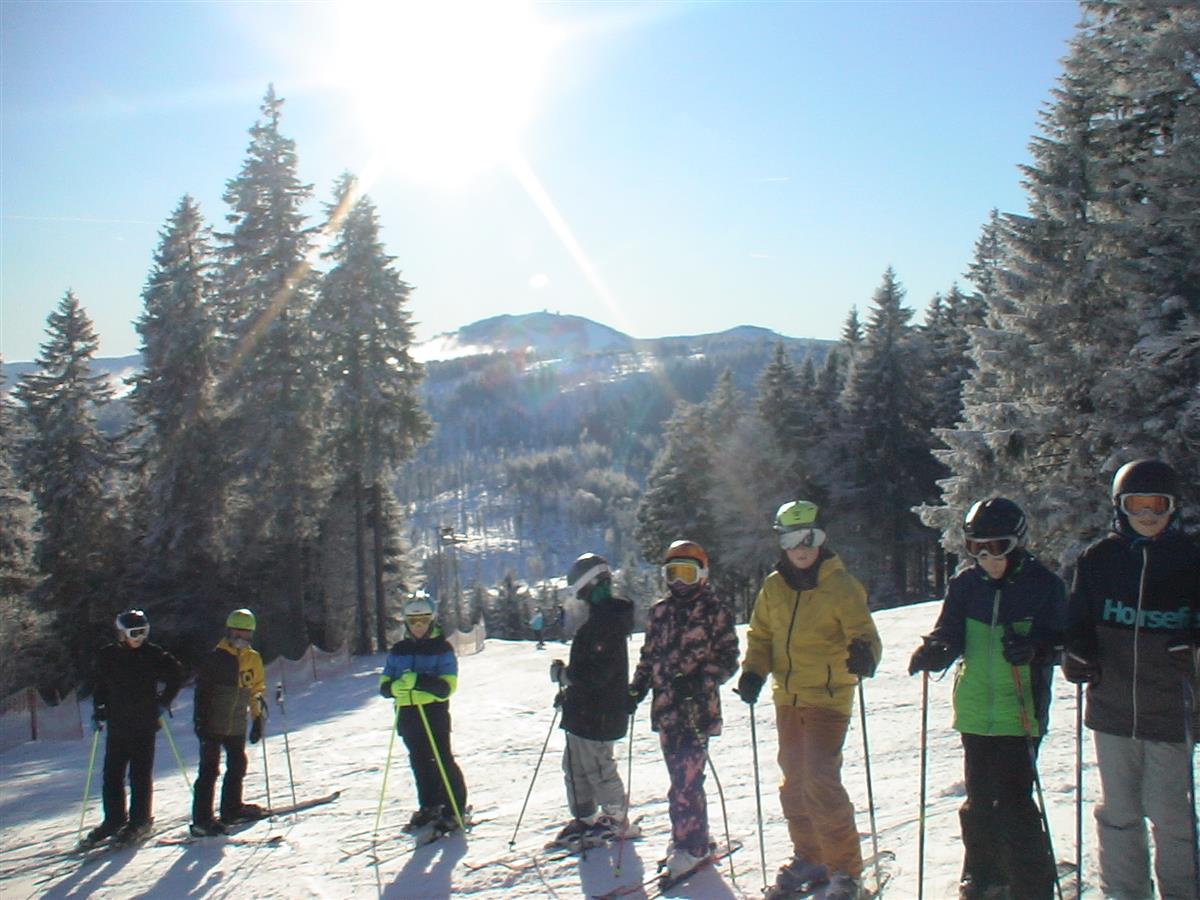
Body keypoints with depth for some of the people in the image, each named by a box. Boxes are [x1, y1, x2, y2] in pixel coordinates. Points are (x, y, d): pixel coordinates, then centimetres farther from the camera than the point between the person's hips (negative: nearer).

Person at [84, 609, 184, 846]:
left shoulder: (153, 655, -5)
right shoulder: (106, 657, 2)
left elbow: (176, 674, 6)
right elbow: (98, 683, 17)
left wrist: (163, 702, 1)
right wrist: (99, 709, 7)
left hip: (144, 726, -3)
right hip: (117, 725, 3)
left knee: (140, 775, -1)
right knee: (112, 774, 7)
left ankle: (140, 821, 8)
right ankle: (114, 819, 21)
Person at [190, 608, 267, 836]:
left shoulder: (253, 659, 8)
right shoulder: (215, 658, -8)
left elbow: (256, 691, 16)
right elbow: (202, 691, -9)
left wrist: (258, 719, 12)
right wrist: (201, 720, -14)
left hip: (237, 725, 6)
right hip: (213, 724, -6)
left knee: (237, 766, 14)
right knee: (209, 770, -6)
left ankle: (232, 809, 28)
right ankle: (201, 820, -2)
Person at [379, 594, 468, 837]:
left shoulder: (442, 648, -4)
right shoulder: (398, 650, 11)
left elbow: (448, 685, -13)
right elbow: (384, 683, 9)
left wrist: (419, 681, -28)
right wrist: (395, 687, -16)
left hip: (434, 711, -5)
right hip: (407, 713, 5)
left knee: (443, 760, -4)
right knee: (420, 762, 12)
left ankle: (455, 810, 5)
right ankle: (429, 807, 25)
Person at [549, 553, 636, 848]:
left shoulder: (606, 619, -22)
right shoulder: (600, 616, 13)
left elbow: (598, 671, -27)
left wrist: (564, 674, -16)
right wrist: (569, 689, 17)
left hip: (597, 714, -11)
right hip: (584, 710, 11)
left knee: (597, 768, 2)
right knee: (574, 767, 17)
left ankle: (615, 819, 18)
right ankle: (584, 818, 28)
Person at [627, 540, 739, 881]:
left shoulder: (716, 610, -2)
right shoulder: (660, 611, 14)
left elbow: (728, 659, -4)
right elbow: (649, 656, 21)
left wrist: (701, 680, -18)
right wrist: (636, 689, 12)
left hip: (698, 707, -5)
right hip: (665, 707, 5)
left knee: (687, 779, -9)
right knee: (679, 777, 11)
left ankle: (691, 845, 3)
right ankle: (687, 838, 23)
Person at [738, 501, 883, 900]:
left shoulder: (841, 585, -9)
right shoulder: (773, 587, 6)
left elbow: (863, 632, -16)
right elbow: (760, 636, 13)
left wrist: (864, 653, -39)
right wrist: (753, 671, -4)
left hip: (828, 698, -6)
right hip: (787, 698, 6)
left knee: (821, 781, -13)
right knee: (794, 782, 13)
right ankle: (809, 858, 30)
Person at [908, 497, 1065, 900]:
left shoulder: (1043, 584, -6)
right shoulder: (965, 583, 3)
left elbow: (1058, 638, -6)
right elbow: (950, 633, 5)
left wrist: (1033, 647, -28)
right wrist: (934, 650, -17)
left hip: (1021, 711, -4)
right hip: (975, 709, 4)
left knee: (1013, 803, -10)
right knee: (979, 800, 16)